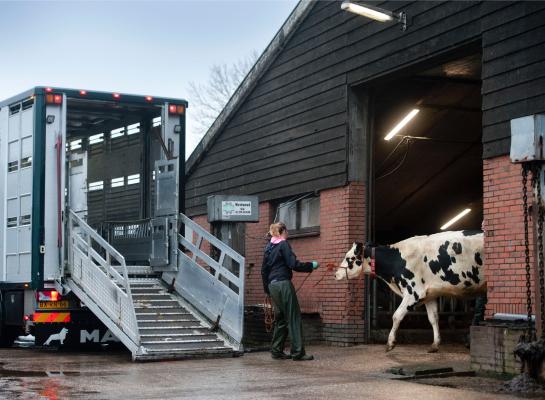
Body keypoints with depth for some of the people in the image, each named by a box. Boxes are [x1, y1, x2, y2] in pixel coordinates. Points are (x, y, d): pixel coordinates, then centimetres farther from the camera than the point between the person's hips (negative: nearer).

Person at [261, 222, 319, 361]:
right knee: (294, 318, -5)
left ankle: (276, 351, 14)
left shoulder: (268, 247, 14)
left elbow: (264, 270, 17)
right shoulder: (283, 245, -7)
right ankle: (297, 353, -7)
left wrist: (267, 289, 22)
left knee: (280, 318, 15)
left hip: (272, 285, 8)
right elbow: (293, 264, -15)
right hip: (283, 283, -8)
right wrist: (311, 266, -3)